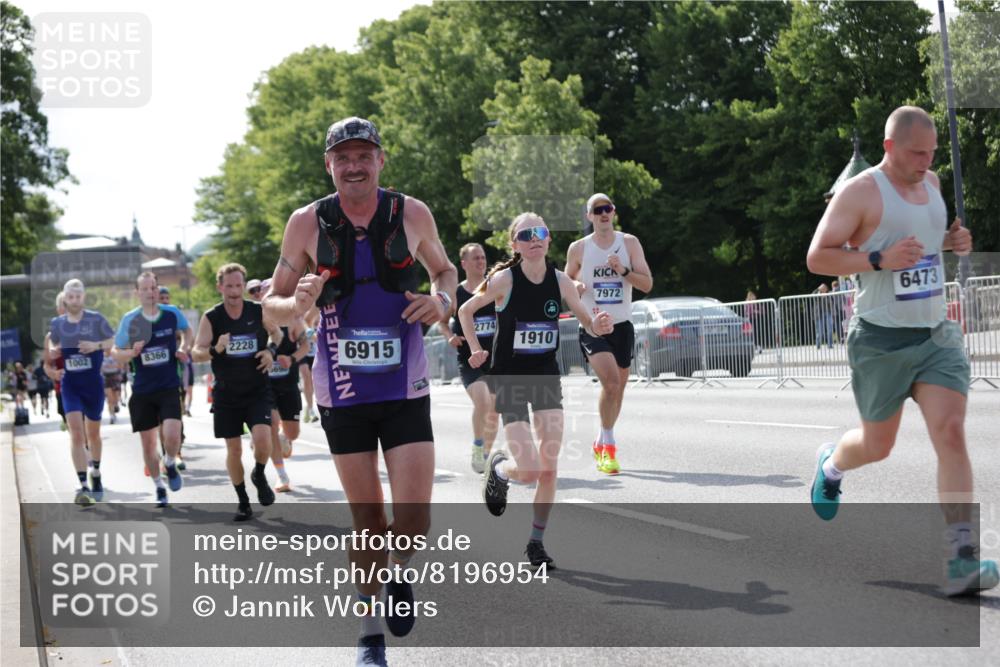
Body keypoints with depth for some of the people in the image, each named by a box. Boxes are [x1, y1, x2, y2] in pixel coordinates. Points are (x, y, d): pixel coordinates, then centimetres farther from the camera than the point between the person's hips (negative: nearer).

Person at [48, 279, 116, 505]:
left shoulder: (96, 319, -6)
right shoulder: (57, 323, 1)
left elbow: (115, 341, -1)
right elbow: (52, 346, 15)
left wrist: (97, 345, -19)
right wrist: (52, 351, -7)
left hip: (93, 383, 0)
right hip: (70, 385, 0)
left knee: (93, 433, 15)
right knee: (76, 434, -14)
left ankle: (96, 473, 41)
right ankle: (84, 486, -18)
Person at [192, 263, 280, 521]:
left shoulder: (259, 312, -4)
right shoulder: (211, 318, -6)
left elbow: (276, 333, 15)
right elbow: (196, 353, -10)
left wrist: (271, 350, -6)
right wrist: (215, 350, -31)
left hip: (257, 391, -1)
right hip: (227, 394, 1)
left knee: (262, 439, -21)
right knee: (233, 450, 5)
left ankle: (259, 475, 11)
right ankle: (243, 502, 22)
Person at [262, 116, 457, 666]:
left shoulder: (412, 214, -1)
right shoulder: (307, 223, -2)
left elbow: (444, 270, 17)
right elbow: (272, 305, 4)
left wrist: (442, 300, -5)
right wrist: (299, 303, -18)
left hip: (405, 390, 0)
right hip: (342, 393, 0)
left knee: (414, 518, -9)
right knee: (367, 519, 5)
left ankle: (398, 573, 27)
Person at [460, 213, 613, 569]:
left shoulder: (560, 280, -5)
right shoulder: (504, 279, -13)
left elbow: (590, 325, -1)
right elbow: (465, 310, 1)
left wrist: (599, 325, -23)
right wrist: (477, 349, -6)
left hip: (546, 377, 3)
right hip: (509, 379, -3)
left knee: (549, 468, -3)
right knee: (530, 470, -12)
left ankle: (536, 542, 13)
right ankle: (497, 467, 25)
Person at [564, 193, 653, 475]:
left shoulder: (629, 243, 3)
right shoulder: (578, 248, 1)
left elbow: (647, 284, -2)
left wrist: (623, 271, -19)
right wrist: (577, 286, -12)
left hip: (622, 326, 3)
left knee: (617, 389, 12)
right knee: (611, 382, -23)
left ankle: (601, 443, 33)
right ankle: (608, 446, -13)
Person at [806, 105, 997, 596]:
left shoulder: (931, 183, 11)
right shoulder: (860, 192, -10)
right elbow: (817, 257, -13)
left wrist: (953, 241, 8)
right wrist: (880, 260, -24)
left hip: (937, 334, 5)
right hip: (881, 340, -5)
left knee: (951, 432, -13)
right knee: (878, 446, 9)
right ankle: (831, 463, 47)